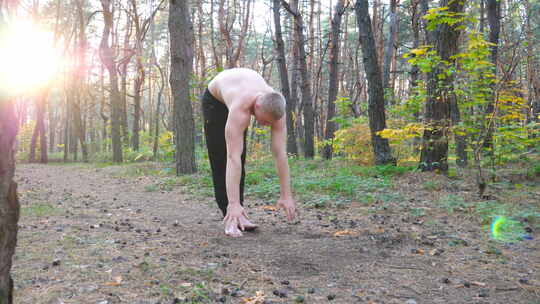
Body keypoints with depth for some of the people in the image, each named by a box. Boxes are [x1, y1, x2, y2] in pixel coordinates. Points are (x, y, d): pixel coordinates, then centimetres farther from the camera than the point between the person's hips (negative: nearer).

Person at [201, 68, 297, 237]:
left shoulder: (275, 108, -34)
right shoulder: (241, 108, -48)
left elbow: (280, 153, -33)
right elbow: (233, 157, -51)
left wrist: (286, 195, -34)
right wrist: (233, 203, -54)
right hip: (215, 100, -4)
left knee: (241, 157, -1)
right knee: (222, 159, -12)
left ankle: (237, 215, 5)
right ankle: (230, 217, -8)